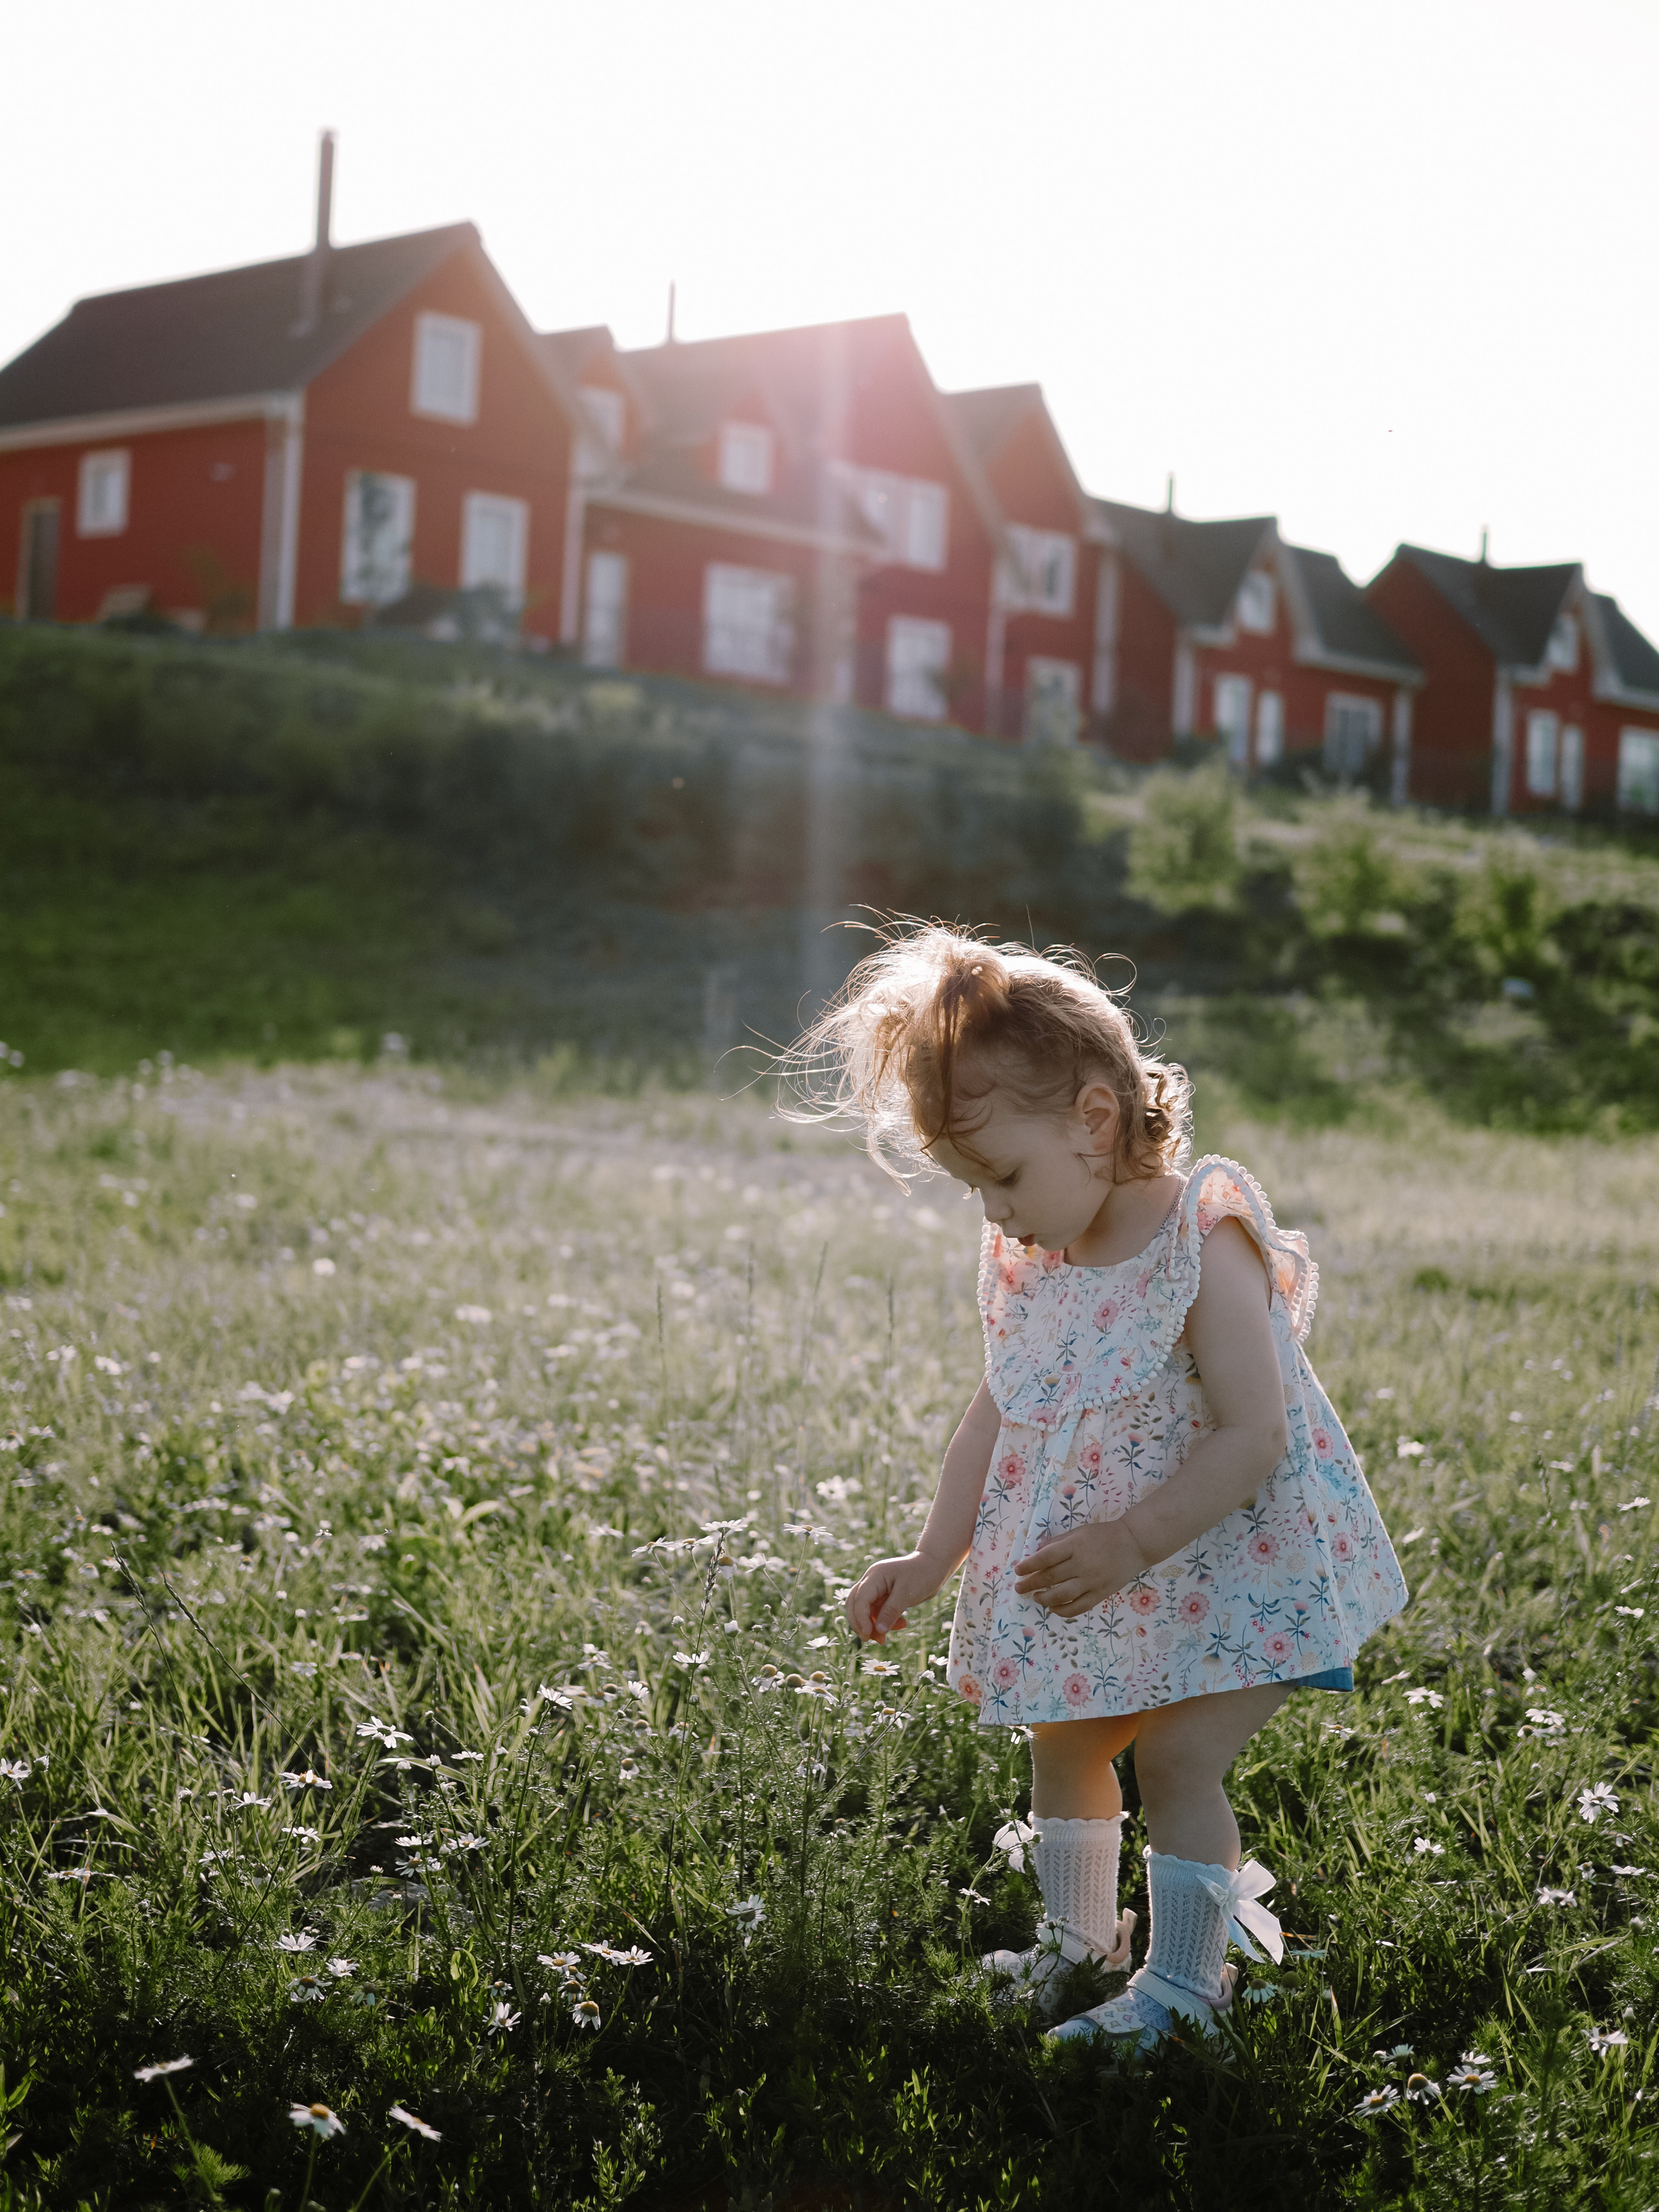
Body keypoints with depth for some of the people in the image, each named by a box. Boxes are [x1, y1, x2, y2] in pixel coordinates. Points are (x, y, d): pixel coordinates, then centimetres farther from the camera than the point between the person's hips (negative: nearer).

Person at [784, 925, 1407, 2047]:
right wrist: (933, 1559, 4)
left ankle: (1185, 1979, 5)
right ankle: (1077, 1936, 36)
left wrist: (1132, 1543, -31)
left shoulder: (1205, 1250, -25)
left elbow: (1253, 1435, -27)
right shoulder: (1027, 1266, -3)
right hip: (1087, 1580, 7)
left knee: (1176, 1758, -12)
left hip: (1226, 1565, -7)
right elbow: (999, 1412, 7)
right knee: (1062, 1741, 15)